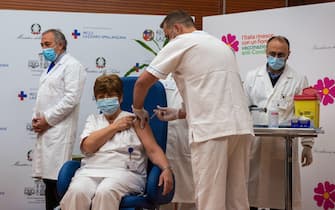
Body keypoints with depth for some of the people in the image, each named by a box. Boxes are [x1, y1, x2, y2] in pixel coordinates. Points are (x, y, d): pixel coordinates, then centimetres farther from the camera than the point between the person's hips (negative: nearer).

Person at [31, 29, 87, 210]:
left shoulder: (72, 66, -5)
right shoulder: (50, 68, 22)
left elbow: (71, 98, -15)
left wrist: (47, 119, -13)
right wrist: (36, 118, 8)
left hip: (59, 130, -9)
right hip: (45, 130, 9)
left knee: (57, 179, -12)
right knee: (48, 178, 8)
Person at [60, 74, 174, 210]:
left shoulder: (134, 119, 15)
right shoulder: (93, 120, 25)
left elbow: (153, 150, 5)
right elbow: (87, 147, 6)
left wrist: (166, 169, -14)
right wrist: (115, 127, 6)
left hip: (125, 172, -2)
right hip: (90, 171, 2)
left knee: (105, 192, -38)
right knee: (77, 192, -33)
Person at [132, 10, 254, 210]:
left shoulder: (180, 43, 4)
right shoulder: (220, 44, 26)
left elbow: (143, 82, 3)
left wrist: (139, 109, 20)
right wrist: (180, 113, 31)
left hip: (212, 128, -8)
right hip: (240, 125, 8)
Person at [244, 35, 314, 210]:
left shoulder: (298, 80, 5)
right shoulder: (252, 76, 11)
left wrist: (307, 145, 1)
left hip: (283, 145, -1)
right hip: (255, 142, 2)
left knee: (281, 193, 3)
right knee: (251, 190, 4)